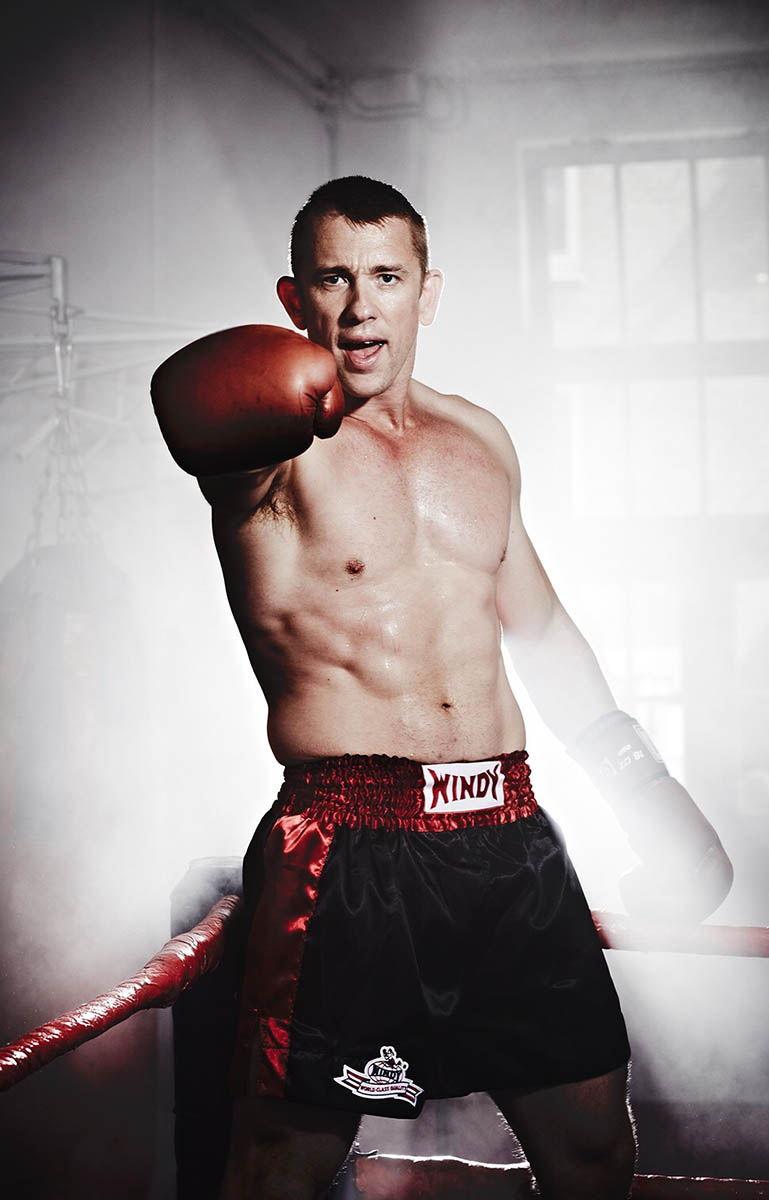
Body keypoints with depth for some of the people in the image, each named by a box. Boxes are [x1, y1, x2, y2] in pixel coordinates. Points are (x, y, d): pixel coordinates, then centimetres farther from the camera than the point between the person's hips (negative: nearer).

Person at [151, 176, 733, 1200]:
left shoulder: (480, 439, 16)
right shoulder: (272, 444, -2)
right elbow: (192, 403, -28)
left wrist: (634, 772, 27)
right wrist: (293, 399, -45)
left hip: (510, 837, 5)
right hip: (348, 849, -5)